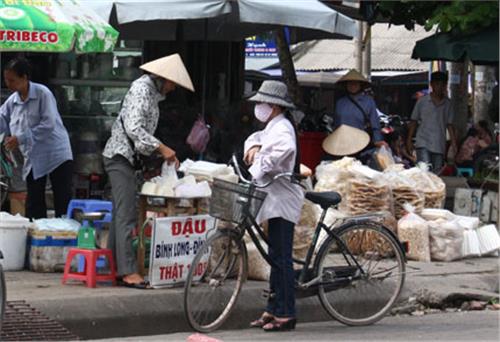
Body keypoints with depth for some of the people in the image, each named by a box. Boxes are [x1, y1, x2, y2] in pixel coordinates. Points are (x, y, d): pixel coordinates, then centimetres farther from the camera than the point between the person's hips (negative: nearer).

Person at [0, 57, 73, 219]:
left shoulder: (42, 94, -14)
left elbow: (48, 125, -21)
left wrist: (21, 138, -22)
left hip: (56, 155, -6)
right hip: (33, 160, 6)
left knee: (63, 202, -5)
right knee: (34, 204, 7)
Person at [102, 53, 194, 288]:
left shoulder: (153, 92, 15)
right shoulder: (141, 89, -15)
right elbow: (133, 128, -25)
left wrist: (159, 153, 12)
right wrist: (161, 148, -25)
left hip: (127, 156, 10)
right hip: (121, 154, -10)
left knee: (121, 214, 11)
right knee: (127, 215, -13)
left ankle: (113, 267, 14)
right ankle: (128, 271, -16)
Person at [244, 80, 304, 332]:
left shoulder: (282, 128, -14)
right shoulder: (273, 127, 18)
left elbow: (284, 148, -34)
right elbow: (256, 138, 33)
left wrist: (258, 168, -30)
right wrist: (254, 147, 10)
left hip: (282, 200, -11)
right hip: (275, 199, 11)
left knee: (281, 258, -9)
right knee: (276, 257, 12)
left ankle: (285, 315, -7)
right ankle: (273, 310, 17)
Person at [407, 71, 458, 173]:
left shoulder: (447, 103, 9)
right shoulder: (422, 101, 2)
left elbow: (450, 124, 12)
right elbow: (414, 121, 7)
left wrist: (454, 142, 3)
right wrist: (409, 141, 2)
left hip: (439, 146, 3)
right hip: (423, 143, -3)